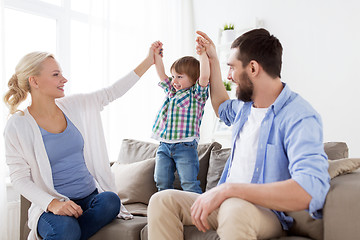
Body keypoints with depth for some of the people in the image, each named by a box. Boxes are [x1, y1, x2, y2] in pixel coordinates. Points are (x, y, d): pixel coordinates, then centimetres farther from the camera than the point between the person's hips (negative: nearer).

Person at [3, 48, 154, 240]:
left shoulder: (74, 106, 7)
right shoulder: (17, 125, -6)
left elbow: (111, 92, 12)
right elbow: (19, 178, -7)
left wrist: (149, 61, 11)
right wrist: (52, 202, -24)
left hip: (92, 198, 6)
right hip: (52, 206, -5)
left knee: (110, 200, -29)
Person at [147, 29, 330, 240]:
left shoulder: (300, 117, -19)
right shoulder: (246, 104, 10)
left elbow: (311, 191, -34)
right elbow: (223, 107, 37)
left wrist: (228, 189, -35)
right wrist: (213, 61, 27)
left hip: (268, 212, -8)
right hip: (228, 202, 8)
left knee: (235, 209, -42)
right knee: (161, 200, -10)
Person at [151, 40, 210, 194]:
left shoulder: (196, 94, -2)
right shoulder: (171, 91, 17)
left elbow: (204, 76, -17)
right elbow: (161, 73, 21)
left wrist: (202, 54, -16)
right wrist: (157, 54, 17)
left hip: (185, 146, -6)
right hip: (164, 145, 6)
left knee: (189, 184, -9)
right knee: (162, 183, 6)